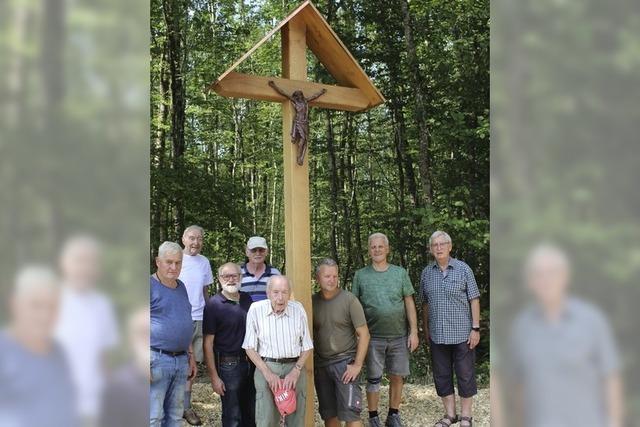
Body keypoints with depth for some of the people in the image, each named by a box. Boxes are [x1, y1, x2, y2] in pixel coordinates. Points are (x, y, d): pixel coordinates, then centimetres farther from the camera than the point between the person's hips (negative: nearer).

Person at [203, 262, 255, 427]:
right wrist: (214, 377, -13)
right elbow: (208, 343, -10)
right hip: (228, 365, -5)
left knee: (251, 413, 15)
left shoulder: (247, 300, 6)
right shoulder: (213, 304, -9)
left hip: (251, 362, 5)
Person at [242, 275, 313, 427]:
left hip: (295, 367, 2)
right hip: (267, 367, -2)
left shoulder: (298, 309, -1)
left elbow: (307, 346, 6)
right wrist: (268, 373, -10)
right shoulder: (256, 309, -6)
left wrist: (296, 371, -7)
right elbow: (250, 347, -2)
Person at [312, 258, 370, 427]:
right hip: (321, 364, 4)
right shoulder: (312, 301, 2)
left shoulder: (349, 300, -8)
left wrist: (357, 365, -12)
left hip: (345, 362, -4)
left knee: (350, 412, -7)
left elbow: (364, 334, -8)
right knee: (328, 413, 10)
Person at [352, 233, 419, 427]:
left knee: (397, 376, 9)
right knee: (374, 379, 5)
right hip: (373, 337, -1)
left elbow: (409, 303, 5)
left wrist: (414, 331, 0)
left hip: (399, 336, 1)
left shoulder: (400, 273, 4)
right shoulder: (360, 275, 1)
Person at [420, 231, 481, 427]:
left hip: (462, 334, -3)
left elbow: (474, 300, -4)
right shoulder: (426, 273, 5)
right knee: (441, 376, 11)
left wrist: (475, 328, -8)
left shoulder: (463, 269, -4)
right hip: (437, 335, 3)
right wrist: (425, 329, 13)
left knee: (465, 375, 5)